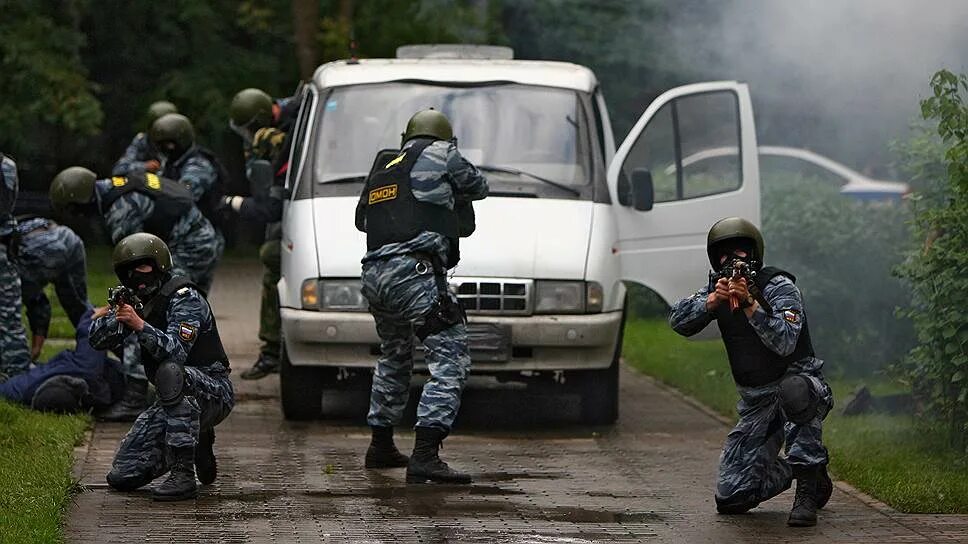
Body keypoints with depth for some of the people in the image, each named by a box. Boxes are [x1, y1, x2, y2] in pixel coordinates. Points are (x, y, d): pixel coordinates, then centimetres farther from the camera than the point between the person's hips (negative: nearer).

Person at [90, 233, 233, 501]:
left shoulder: (185, 298, -17)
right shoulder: (138, 301, 6)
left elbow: (175, 352, -32)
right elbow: (98, 340, -2)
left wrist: (140, 325, -46)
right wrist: (117, 316, -22)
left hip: (213, 392, -8)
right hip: (175, 398, 8)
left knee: (171, 371, -41)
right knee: (121, 477, -1)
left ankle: (183, 475, -37)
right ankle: (198, 445, 20)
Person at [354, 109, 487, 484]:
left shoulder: (382, 168, 24)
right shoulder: (441, 155, 6)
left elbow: (362, 218, 33)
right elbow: (477, 187, 20)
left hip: (374, 276, 8)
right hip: (413, 270, -8)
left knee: (394, 358, 29)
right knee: (450, 359, -11)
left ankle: (380, 446, 39)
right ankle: (425, 456, -24)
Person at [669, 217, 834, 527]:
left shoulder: (779, 286, -15)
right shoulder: (718, 288, 3)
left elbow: (785, 342, -30)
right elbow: (678, 321, -12)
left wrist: (750, 303, -39)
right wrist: (710, 303, -29)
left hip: (800, 381, -5)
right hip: (755, 403, 5)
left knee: (792, 391, -45)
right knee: (730, 498, -4)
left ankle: (808, 486, -29)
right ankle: (787, 473, 26)